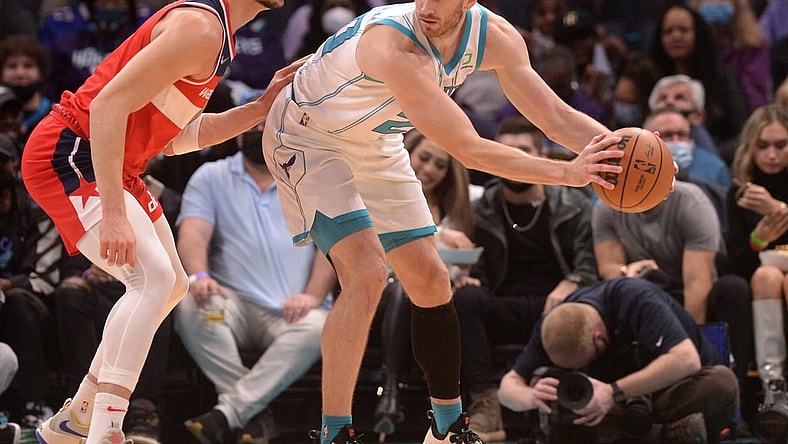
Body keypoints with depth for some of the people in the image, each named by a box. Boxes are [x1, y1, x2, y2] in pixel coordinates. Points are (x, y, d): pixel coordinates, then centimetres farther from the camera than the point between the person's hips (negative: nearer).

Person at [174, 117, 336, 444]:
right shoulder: (211, 178, 14)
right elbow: (193, 233, -2)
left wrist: (313, 296, -16)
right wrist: (199, 275, -25)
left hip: (291, 312, 0)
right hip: (234, 304, 1)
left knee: (317, 328, -35)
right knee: (189, 306, -32)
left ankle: (227, 412, -33)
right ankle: (254, 414, -27)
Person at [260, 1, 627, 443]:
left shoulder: (495, 37, -16)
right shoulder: (395, 45, -39)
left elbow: (557, 116, -10)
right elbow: (468, 149, -39)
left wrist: (620, 150, -26)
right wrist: (567, 173, -40)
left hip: (375, 146, 8)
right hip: (308, 138, -8)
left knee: (431, 281, 8)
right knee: (367, 275, -23)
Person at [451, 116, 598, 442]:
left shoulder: (573, 205, 12)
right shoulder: (482, 211, 16)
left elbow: (591, 262, 2)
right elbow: (474, 268, 17)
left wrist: (569, 286, -19)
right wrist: (467, 279, -8)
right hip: (503, 313, 2)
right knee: (462, 301, -30)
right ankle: (486, 409, -39)